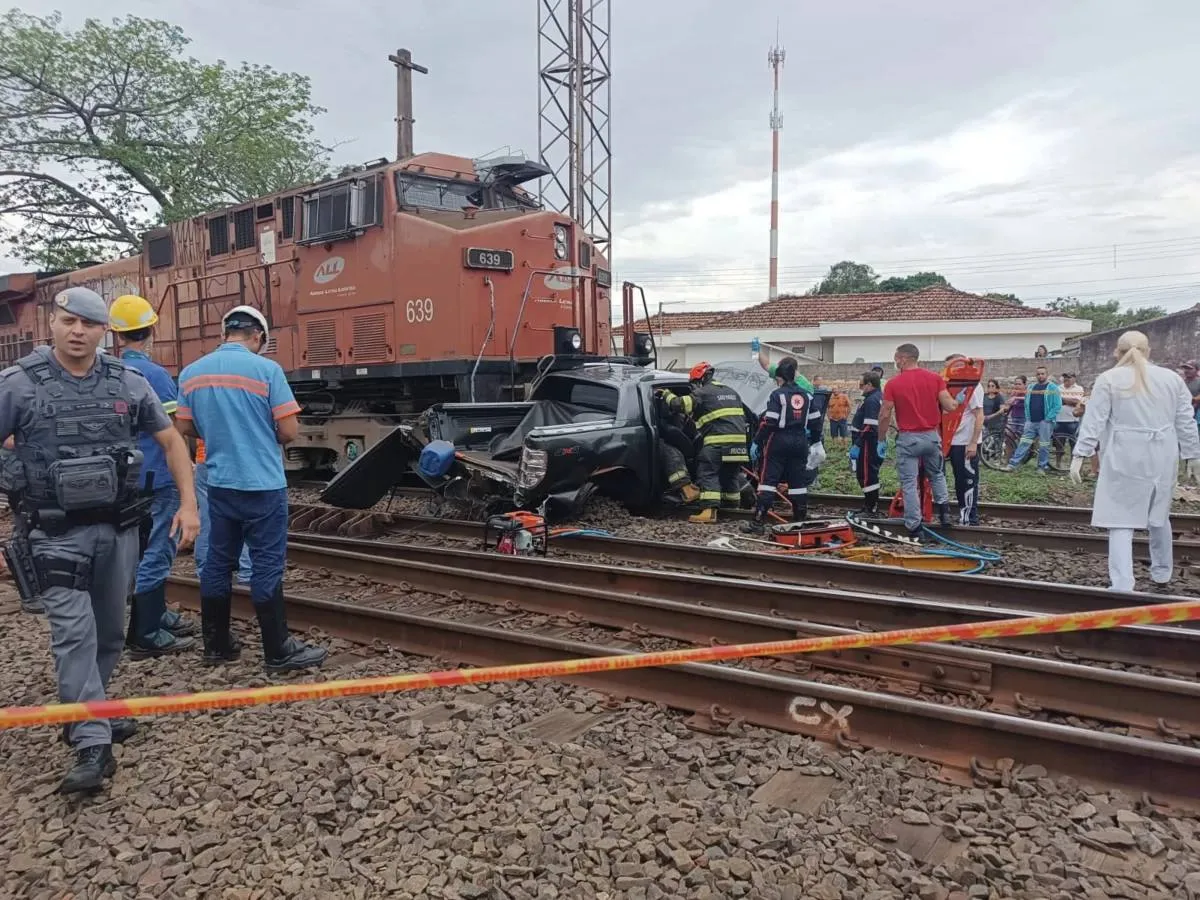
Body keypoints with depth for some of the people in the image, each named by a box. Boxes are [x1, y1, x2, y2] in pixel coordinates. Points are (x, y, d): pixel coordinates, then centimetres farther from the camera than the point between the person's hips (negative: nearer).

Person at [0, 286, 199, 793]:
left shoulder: (128, 383, 1)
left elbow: (171, 441, 9)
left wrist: (188, 504, 1)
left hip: (119, 527, 4)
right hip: (58, 533, -3)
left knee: (110, 631, 13)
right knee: (74, 634, -8)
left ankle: (88, 714, 34)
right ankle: (93, 745, -3)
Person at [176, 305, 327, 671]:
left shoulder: (191, 373, 4)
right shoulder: (266, 369, -12)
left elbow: (185, 428, 11)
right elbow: (289, 431, -13)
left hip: (219, 483, 6)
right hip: (262, 484, -5)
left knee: (217, 562, 14)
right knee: (266, 566, -1)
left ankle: (216, 644, 24)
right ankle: (278, 651, 6)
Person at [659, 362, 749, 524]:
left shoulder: (702, 393, -2)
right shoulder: (732, 393, 25)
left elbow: (680, 405, -8)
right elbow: (741, 416, 30)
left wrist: (667, 395, 10)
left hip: (717, 442, -8)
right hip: (738, 440, 8)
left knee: (708, 475, -7)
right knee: (730, 475, 19)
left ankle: (709, 511, -20)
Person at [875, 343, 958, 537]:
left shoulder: (893, 384, -9)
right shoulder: (935, 378, -1)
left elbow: (885, 415, -8)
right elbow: (949, 406, -6)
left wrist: (881, 440, 4)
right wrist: (958, 402, 18)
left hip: (907, 439, -3)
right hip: (932, 436, 3)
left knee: (909, 483, 2)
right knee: (937, 475, 26)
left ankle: (914, 527, 4)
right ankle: (944, 512, 19)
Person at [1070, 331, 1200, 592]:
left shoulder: (1108, 379, -2)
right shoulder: (1172, 378, 9)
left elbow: (1093, 421, -9)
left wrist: (1079, 455, -9)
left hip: (1125, 459, -4)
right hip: (1162, 458, 4)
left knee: (1121, 521, -3)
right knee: (1159, 516, 21)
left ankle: (1122, 587, -11)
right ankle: (1161, 573, 36)